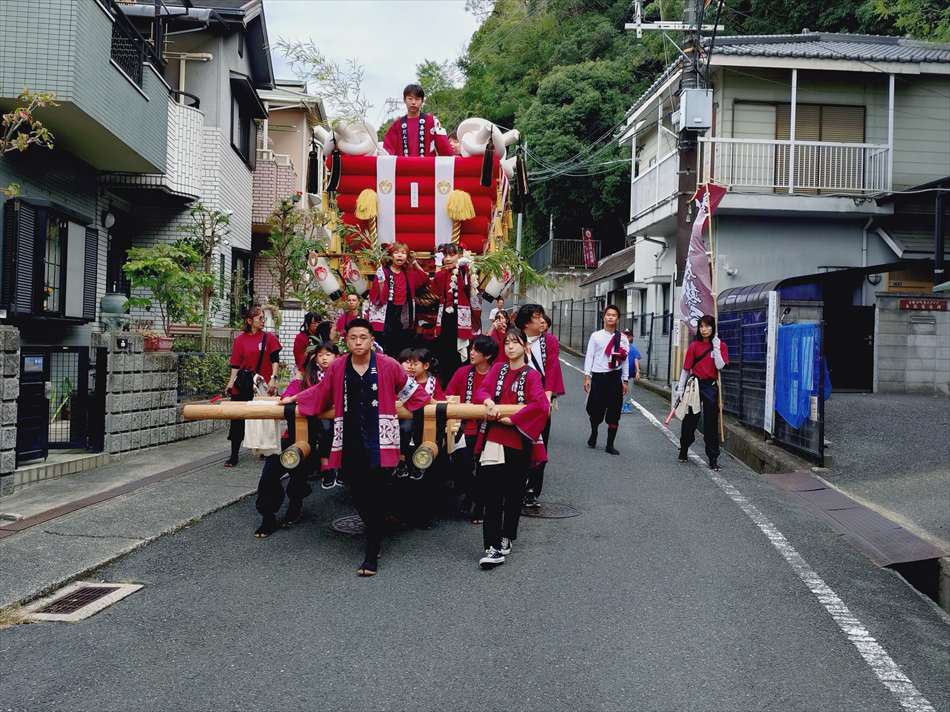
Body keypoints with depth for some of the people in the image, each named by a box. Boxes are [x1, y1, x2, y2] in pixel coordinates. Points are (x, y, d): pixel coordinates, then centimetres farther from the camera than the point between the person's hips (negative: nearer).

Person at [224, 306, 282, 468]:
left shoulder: (269, 337, 3)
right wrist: (231, 382, -6)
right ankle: (234, 456, 8)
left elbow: (275, 360, -1)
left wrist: (273, 379, -11)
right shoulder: (240, 339, 3)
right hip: (243, 385, 0)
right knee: (237, 419, 0)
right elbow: (235, 364, 3)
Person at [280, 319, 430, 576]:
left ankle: (371, 556, 4)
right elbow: (320, 391, 22)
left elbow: (409, 389, 13)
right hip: (349, 444, 3)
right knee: (358, 496, 6)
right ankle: (376, 532, 32)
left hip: (379, 442, -3)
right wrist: (294, 399, 25)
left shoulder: (388, 365, -2)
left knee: (375, 498, -3)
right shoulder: (337, 368, 5)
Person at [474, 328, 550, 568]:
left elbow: (539, 405, -18)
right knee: (492, 494, -6)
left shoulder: (531, 375, -3)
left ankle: (506, 538, 26)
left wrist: (511, 419, -18)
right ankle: (494, 547, -8)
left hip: (518, 442, -2)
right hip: (493, 439, 2)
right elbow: (482, 390, 0)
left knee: (514, 493, 10)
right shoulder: (498, 368, 10)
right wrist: (488, 401, -21)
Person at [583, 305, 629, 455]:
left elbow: (625, 360, 7)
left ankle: (610, 444, 11)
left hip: (615, 377, 1)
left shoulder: (623, 339, 5)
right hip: (598, 376, -1)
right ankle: (593, 433, 37)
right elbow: (589, 356, 1)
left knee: (614, 412, 1)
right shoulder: (595, 336, 3)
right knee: (595, 409, 6)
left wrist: (624, 381, 6)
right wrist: (587, 376, -6)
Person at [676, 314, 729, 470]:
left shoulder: (720, 345, 2)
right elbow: (686, 368, 2)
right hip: (695, 384, 0)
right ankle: (683, 451, 24)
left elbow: (720, 366, -11)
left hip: (711, 387, 0)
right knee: (690, 419, 7)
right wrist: (680, 388, 0)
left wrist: (716, 347, -13)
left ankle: (713, 458, 4)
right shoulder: (694, 345, 1)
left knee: (711, 423, 0)